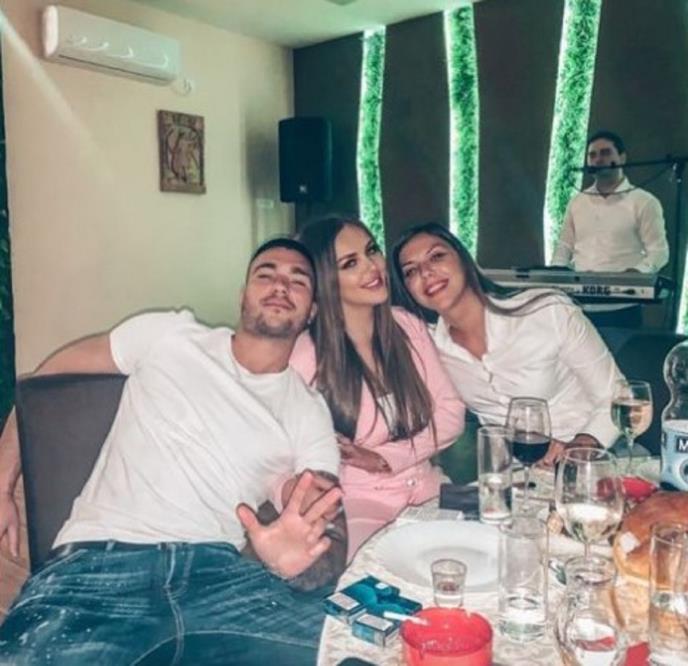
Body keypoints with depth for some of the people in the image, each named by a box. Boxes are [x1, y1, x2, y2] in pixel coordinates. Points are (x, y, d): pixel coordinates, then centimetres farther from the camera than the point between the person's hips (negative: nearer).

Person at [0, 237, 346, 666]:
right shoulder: (167, 335, 11)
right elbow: (44, 381, 20)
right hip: (100, 561, -1)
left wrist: (300, 560, -18)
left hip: (219, 572, 2)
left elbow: (332, 535, 6)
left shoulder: (309, 411, 14)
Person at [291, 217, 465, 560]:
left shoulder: (408, 326, 4)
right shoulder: (304, 355, -12)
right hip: (358, 506, -5)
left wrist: (387, 457, -10)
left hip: (429, 490, 6)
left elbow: (451, 412, 3)